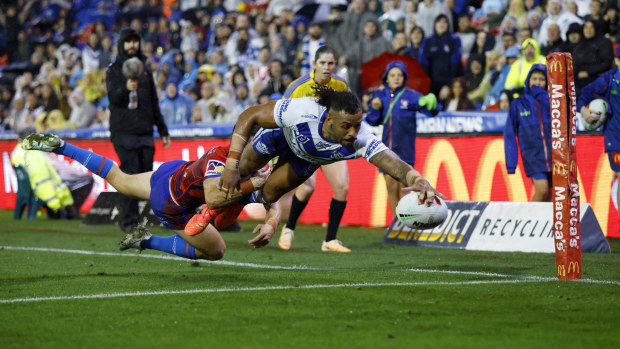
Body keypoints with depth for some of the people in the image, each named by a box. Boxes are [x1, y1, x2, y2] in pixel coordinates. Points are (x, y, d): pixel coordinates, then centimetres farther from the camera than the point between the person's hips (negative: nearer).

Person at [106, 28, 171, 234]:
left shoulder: (145, 71, 19)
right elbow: (113, 97, -11)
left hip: (145, 132, 5)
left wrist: (163, 130, 21)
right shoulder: (114, 70, 5)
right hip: (124, 132, -5)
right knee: (131, 176, -12)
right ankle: (129, 221, -9)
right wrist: (126, 89, -33)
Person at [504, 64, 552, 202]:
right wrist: (510, 164, 1)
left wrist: (541, 94, -11)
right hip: (532, 155, -2)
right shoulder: (518, 104, 6)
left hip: (553, 154, 2)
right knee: (542, 190, -18)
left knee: (550, 196, 3)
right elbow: (510, 135, 7)